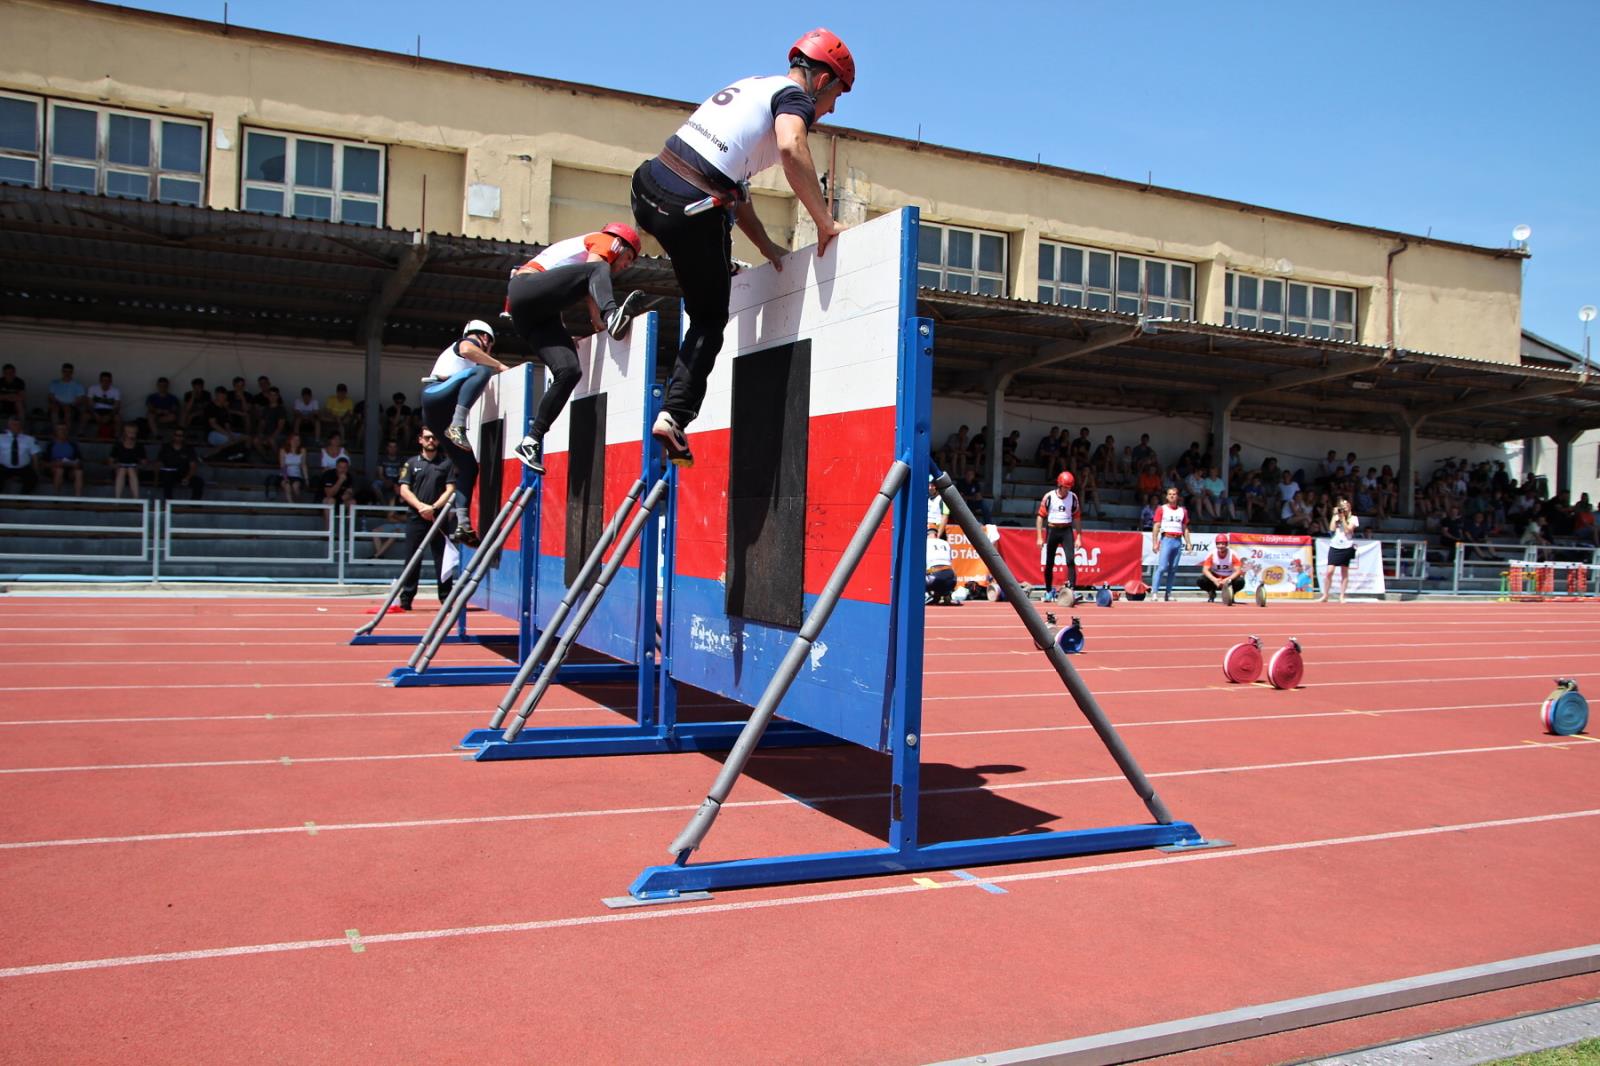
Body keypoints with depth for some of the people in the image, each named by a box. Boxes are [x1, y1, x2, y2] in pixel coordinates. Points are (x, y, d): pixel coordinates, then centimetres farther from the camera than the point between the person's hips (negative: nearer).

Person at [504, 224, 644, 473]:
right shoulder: (604, 241, 9)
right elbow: (593, 273, -9)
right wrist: (600, 320, -12)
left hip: (538, 312, 8)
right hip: (526, 287, -8)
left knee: (569, 371, -10)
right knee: (596, 271, -23)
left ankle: (531, 442, -12)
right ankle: (613, 316, -54)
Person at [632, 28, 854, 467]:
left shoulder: (753, 84, 27)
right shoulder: (795, 96, 3)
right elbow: (791, 148, -22)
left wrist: (766, 246, 23)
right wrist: (825, 223, -16)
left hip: (648, 188, 7)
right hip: (692, 211, -7)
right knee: (711, 320, 9)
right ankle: (675, 415, 1)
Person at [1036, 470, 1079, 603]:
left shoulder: (1073, 497, 1)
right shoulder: (1049, 496, -5)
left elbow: (1076, 517, 8)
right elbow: (1040, 516, -2)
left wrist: (1078, 537, 5)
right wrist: (1039, 537, -6)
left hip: (1067, 530, 1)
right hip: (1052, 530, -1)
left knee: (1071, 560, -15)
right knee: (1049, 563, 6)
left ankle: (1071, 590, -17)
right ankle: (1048, 591, 21)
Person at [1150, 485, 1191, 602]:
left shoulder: (1183, 511, 16)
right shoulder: (1161, 509, 5)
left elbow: (1185, 528, 18)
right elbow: (1156, 526, 1)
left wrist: (1188, 543, 9)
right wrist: (1154, 543, -8)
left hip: (1178, 541, 4)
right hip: (1166, 539, -4)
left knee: (1173, 569, 2)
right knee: (1162, 567, -13)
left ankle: (1168, 594, 6)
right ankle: (1154, 592, -15)